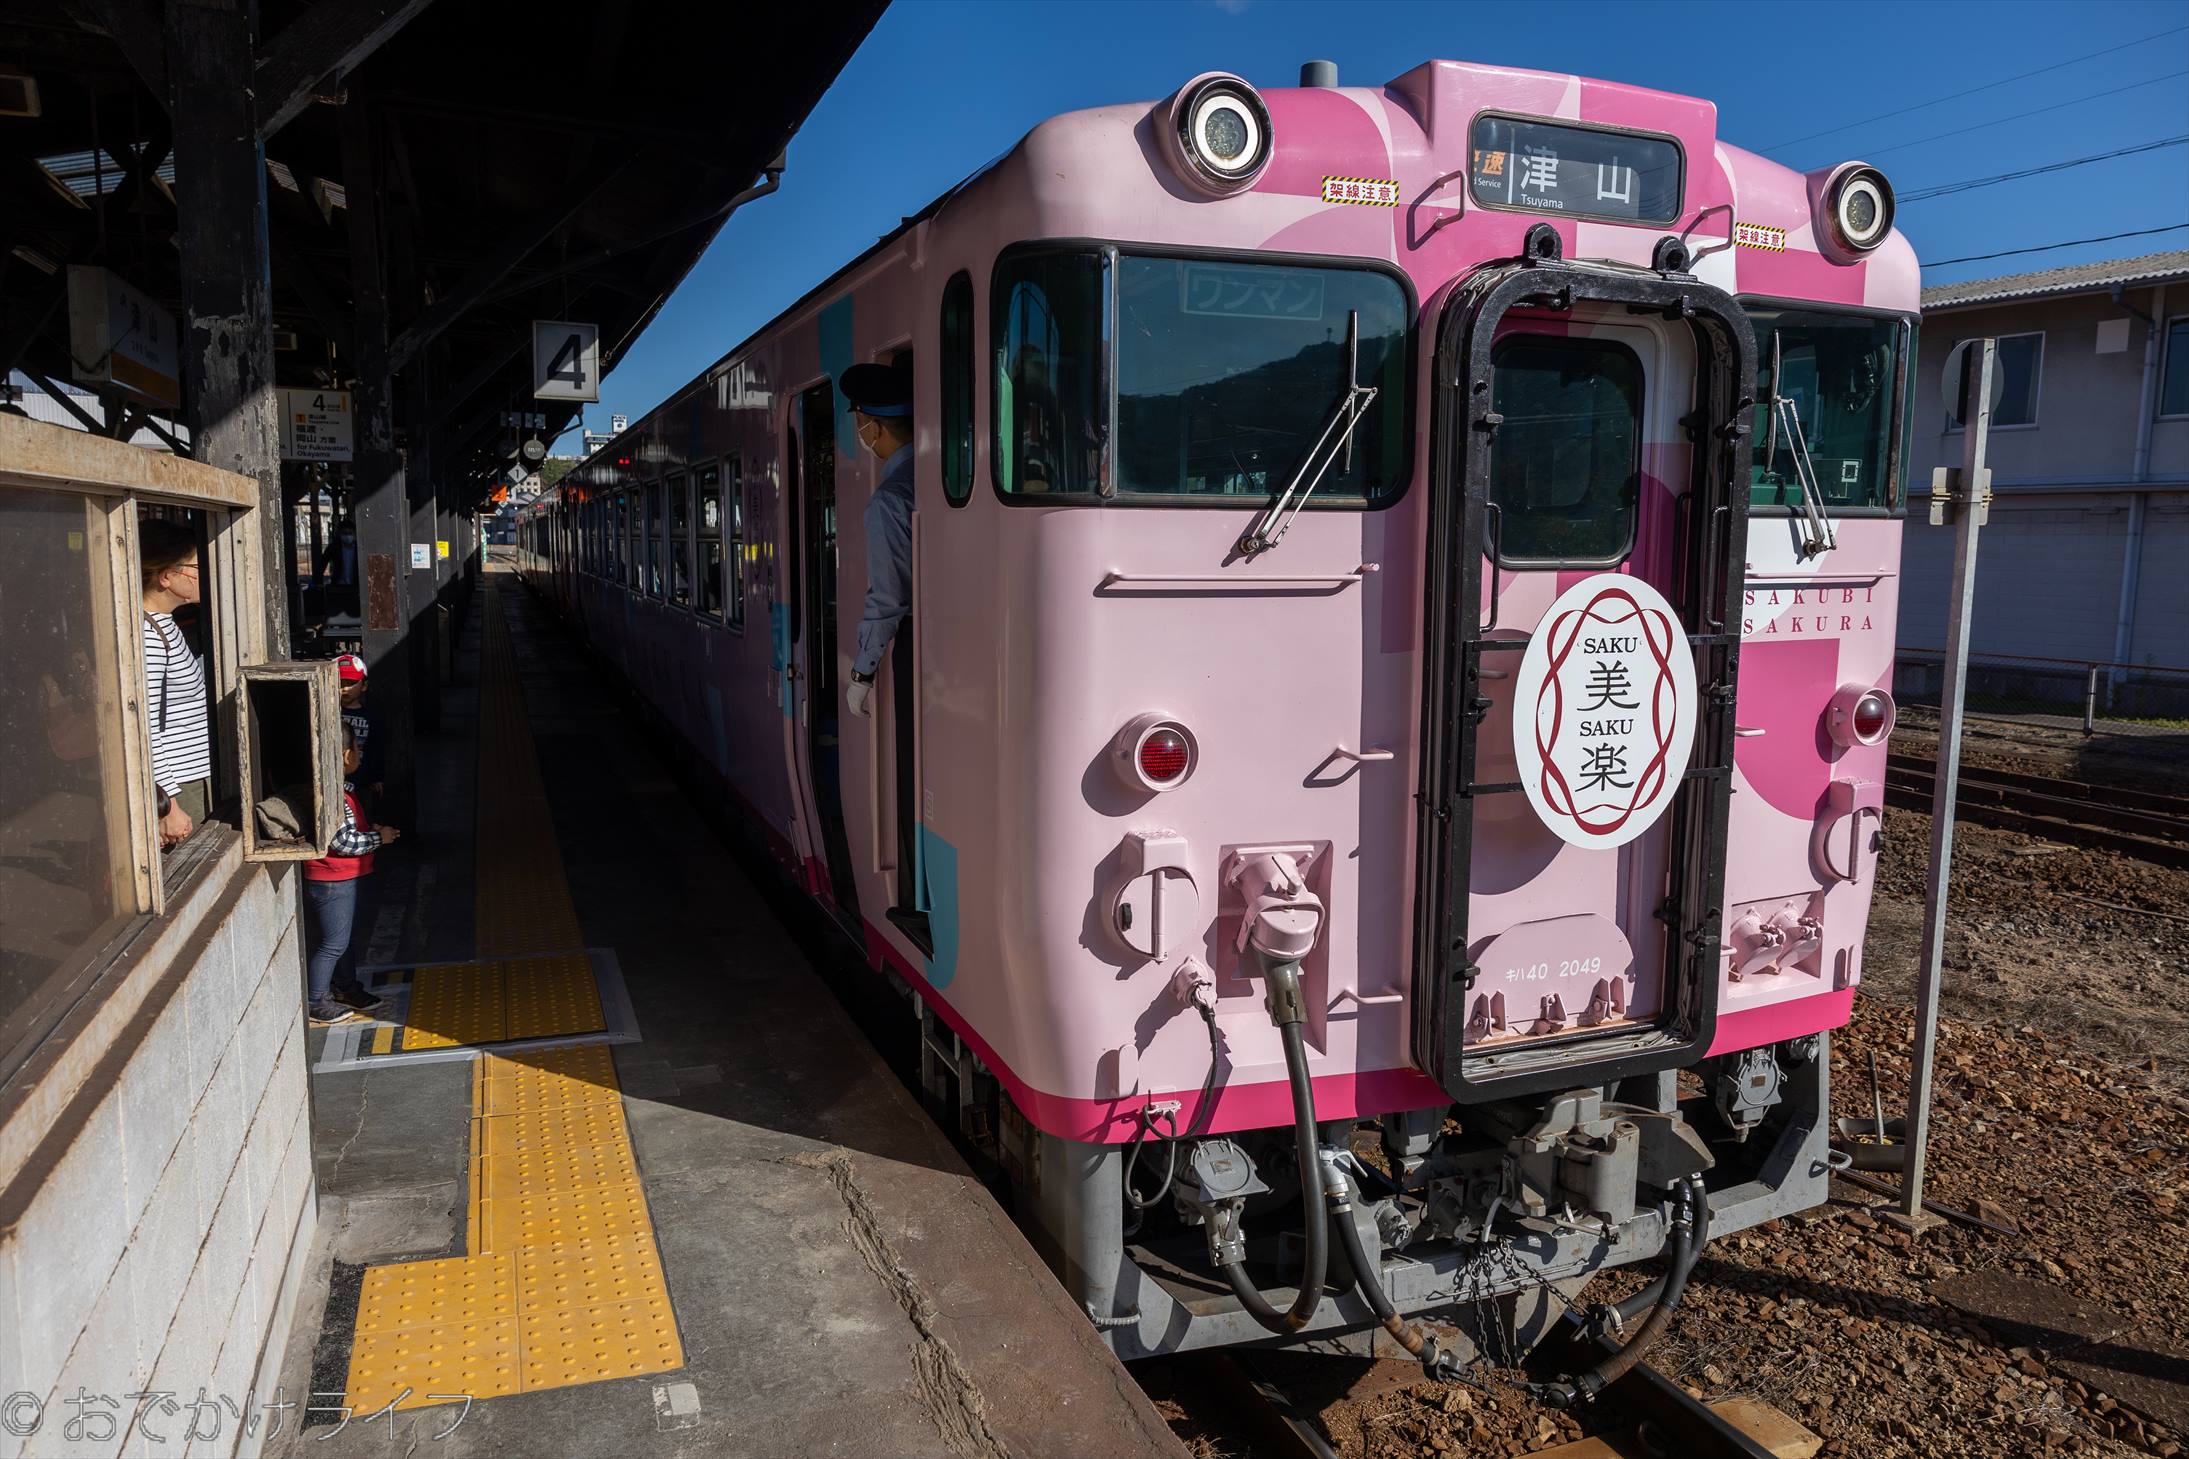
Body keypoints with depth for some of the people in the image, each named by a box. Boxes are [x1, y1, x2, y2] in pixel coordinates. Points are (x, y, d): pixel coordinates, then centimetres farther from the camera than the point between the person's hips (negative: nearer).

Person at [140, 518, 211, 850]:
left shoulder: (164, 624, 14)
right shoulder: (144, 633, -18)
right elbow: (143, 731, -21)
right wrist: (167, 807, -21)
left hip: (191, 780, 10)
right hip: (170, 793, -10)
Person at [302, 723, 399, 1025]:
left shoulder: (340, 787, 8)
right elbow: (345, 842, -26)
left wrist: (373, 831, 7)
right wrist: (379, 837, -13)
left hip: (342, 878, 10)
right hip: (331, 880, -10)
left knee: (346, 936, 21)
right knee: (333, 942, 1)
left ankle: (346, 988, 35)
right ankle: (315, 1002, 12)